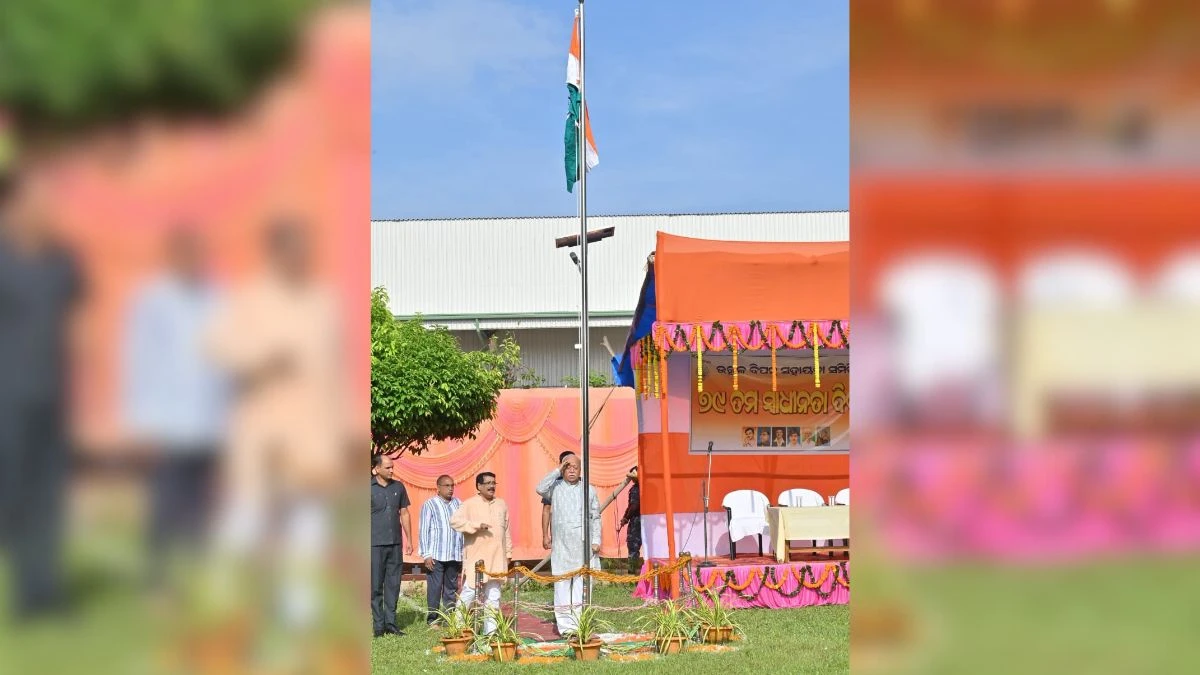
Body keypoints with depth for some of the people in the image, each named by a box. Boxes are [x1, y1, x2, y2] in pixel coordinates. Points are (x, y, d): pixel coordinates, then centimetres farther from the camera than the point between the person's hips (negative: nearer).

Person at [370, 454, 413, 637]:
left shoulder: (398, 487, 8)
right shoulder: (370, 488, -3)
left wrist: (409, 540, 11)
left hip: (395, 543, 4)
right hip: (375, 544, -4)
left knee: (393, 584, 6)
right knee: (376, 586, 1)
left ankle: (391, 622, 13)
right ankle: (378, 624, 7)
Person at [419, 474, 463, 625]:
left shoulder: (457, 503, 10)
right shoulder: (429, 505, -2)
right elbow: (424, 530, -3)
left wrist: (464, 552, 7)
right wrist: (426, 554, -9)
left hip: (454, 555, 4)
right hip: (436, 555, -4)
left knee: (452, 587, 9)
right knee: (435, 587, -2)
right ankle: (432, 617, 6)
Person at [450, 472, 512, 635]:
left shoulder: (501, 504, 15)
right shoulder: (470, 504, -2)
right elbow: (455, 521, -14)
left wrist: (508, 552, 18)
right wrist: (477, 525, -19)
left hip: (497, 559, 5)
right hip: (476, 558, -5)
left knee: (493, 594, 6)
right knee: (470, 592, -8)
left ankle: (490, 628, 11)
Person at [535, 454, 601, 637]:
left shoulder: (589, 490, 12)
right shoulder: (555, 487, 6)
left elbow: (595, 517, 13)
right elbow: (540, 489, -15)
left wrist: (596, 540, 4)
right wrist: (557, 470, -10)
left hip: (583, 546, 1)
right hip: (561, 546, -1)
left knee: (582, 586, -1)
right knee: (562, 586, -2)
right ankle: (566, 626, 2)